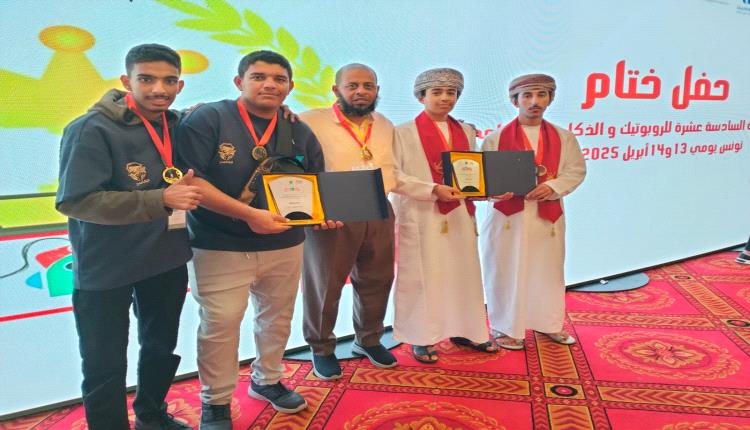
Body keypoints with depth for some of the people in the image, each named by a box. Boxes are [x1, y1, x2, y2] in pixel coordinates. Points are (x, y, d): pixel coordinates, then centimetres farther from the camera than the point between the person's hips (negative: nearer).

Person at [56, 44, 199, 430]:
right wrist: (160, 200, -32)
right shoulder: (93, 129, -19)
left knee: (162, 348, 23)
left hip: (168, 259, 7)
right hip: (107, 268, -6)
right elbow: (74, 201, -26)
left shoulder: (177, 124, 0)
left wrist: (186, 189, -9)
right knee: (105, 364, 7)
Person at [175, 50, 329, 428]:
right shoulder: (207, 119, -11)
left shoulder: (300, 133, 7)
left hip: (285, 246, 5)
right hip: (221, 247, -5)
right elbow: (190, 180, -19)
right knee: (220, 324, 0)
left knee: (277, 317, 18)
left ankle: (267, 380, 42)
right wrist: (248, 214, -26)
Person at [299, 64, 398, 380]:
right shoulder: (311, 122, -7)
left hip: (379, 214, 5)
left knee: (376, 281, 15)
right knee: (324, 284, 7)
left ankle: (368, 339, 37)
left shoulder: (386, 126, 13)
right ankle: (321, 348, 28)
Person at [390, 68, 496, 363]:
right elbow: (393, 176, -12)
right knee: (421, 276, 1)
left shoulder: (466, 132, 14)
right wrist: (434, 190, -20)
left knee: (463, 274, 11)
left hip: (460, 215, 6)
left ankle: (463, 330, 26)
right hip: (421, 218, -5)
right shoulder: (404, 133, -4)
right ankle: (421, 338, 15)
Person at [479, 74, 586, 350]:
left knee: (548, 272, 12)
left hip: (548, 217, 3)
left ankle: (549, 323, 30)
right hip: (507, 216, -2)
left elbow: (576, 171, 4)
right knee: (506, 274, 2)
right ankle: (505, 327, 16)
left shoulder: (564, 138, 8)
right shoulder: (496, 139, 1)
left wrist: (552, 187, -14)